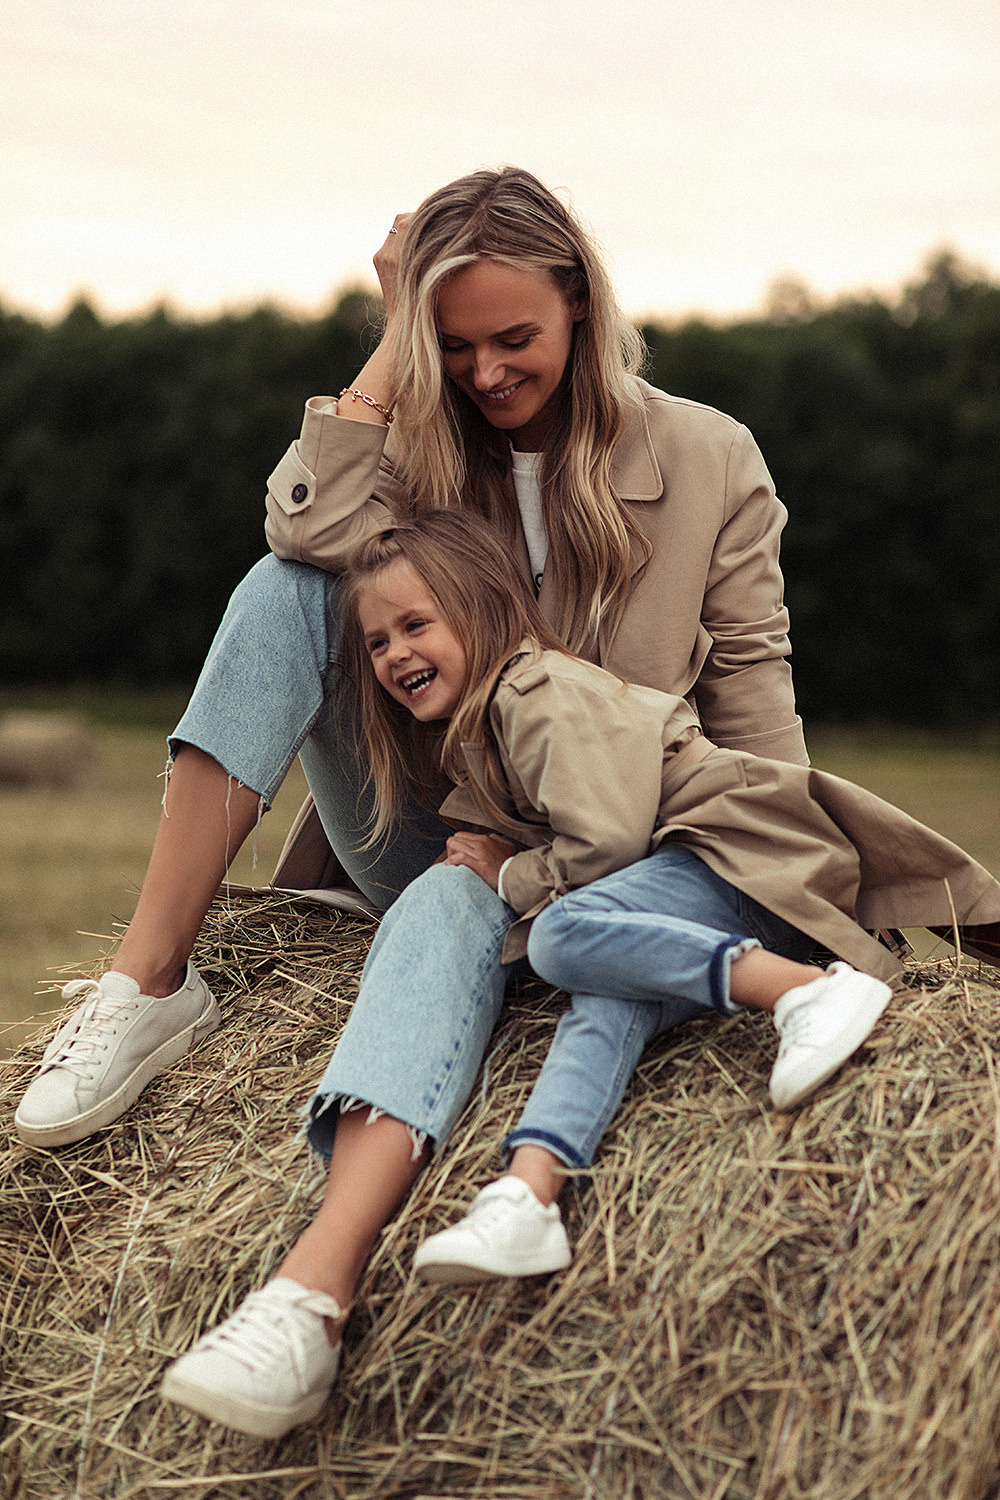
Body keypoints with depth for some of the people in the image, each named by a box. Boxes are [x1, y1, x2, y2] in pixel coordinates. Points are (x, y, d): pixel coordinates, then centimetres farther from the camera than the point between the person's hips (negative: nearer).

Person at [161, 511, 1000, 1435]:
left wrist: (512, 879, 0)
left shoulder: (541, 691, -8)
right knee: (613, 998, -23)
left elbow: (605, 842, -15)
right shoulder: (467, 733, 23)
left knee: (565, 934, -30)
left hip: (748, 852, -8)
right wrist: (486, 867, 12)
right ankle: (531, 1193, -48)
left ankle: (807, 988, -37)